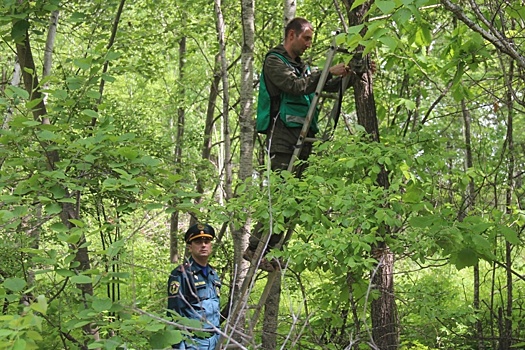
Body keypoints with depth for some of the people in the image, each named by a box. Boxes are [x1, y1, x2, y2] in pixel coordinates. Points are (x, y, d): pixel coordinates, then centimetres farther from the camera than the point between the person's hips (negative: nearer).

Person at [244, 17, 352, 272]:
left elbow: (328, 87, 26)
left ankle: (270, 250, 4)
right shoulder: (274, 61, 1)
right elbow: (296, 87, -14)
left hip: (302, 136, 8)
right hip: (283, 134, -8)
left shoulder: (301, 66, 26)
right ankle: (255, 248, -12)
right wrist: (328, 72, -13)